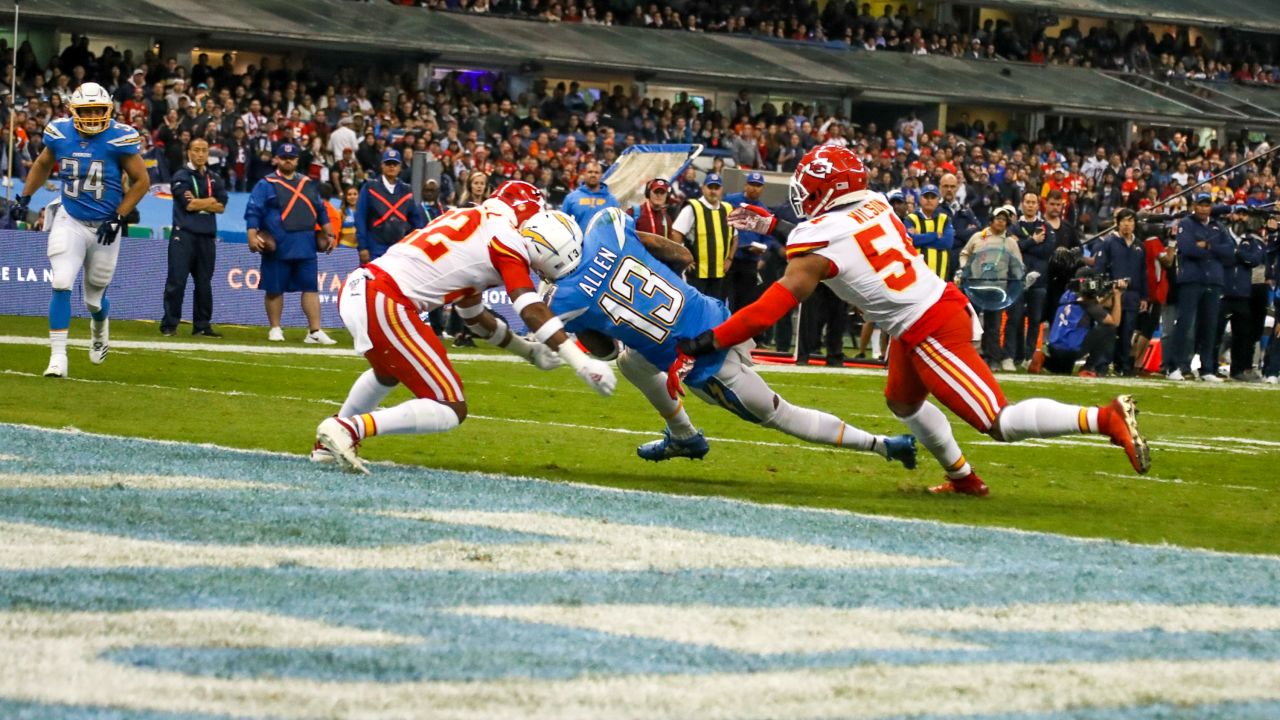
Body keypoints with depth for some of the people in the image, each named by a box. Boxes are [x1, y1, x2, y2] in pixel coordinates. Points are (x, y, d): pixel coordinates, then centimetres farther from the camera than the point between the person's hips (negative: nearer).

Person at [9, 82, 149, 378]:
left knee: (94, 298, 10)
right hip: (69, 222, 1)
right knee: (61, 285, -16)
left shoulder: (118, 138, -15)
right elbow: (42, 165, 15)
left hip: (105, 226, -1)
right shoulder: (60, 133, -6)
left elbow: (141, 181, -7)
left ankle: (100, 327, 47)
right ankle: (58, 357, -11)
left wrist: (119, 218, -12)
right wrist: (24, 198, 8)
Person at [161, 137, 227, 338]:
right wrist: (210, 201, -1)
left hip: (207, 236, 5)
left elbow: (221, 206, 3)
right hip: (184, 233, -5)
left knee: (204, 283, 8)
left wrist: (198, 203, -7)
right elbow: (188, 204, -12)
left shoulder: (215, 179, 15)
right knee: (177, 281, -8)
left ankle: (202, 325, 13)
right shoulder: (181, 177, 0)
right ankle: (169, 325, -6)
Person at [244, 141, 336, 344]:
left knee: (310, 287, -1)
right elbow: (253, 211, -7)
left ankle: (315, 331, 0)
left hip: (305, 247, 4)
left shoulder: (308, 184, 15)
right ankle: (275, 329, 14)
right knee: (275, 289, 3)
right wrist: (252, 236, -18)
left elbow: (320, 211, 23)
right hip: (277, 248, -4)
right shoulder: (266, 185, -1)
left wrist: (329, 234, 18)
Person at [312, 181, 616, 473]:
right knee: (451, 412, -5)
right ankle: (349, 428, -14)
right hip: (384, 303, -9)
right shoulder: (505, 237, 0)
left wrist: (529, 351, 38)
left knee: (389, 372, 39)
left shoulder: (468, 220, 25)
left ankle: (327, 445, 38)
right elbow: (532, 310, -10)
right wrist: (582, 364, -11)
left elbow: (475, 314, 33)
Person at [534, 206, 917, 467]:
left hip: (707, 365, -7)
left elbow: (605, 349, 8)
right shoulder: (605, 227, -2)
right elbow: (682, 256, 9)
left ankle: (880, 444, 20)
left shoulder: (566, 301, -13)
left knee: (780, 416, 16)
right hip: (720, 319, 7)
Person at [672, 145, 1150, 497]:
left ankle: (1105, 418, -18)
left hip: (929, 331, -9)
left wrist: (697, 348, -15)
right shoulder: (874, 206, 7)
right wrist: (772, 227, 30)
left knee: (1000, 423, -7)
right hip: (945, 303, 9)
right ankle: (963, 478, 36)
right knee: (903, 402, 30)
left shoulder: (815, 240, -13)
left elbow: (768, 311, -17)